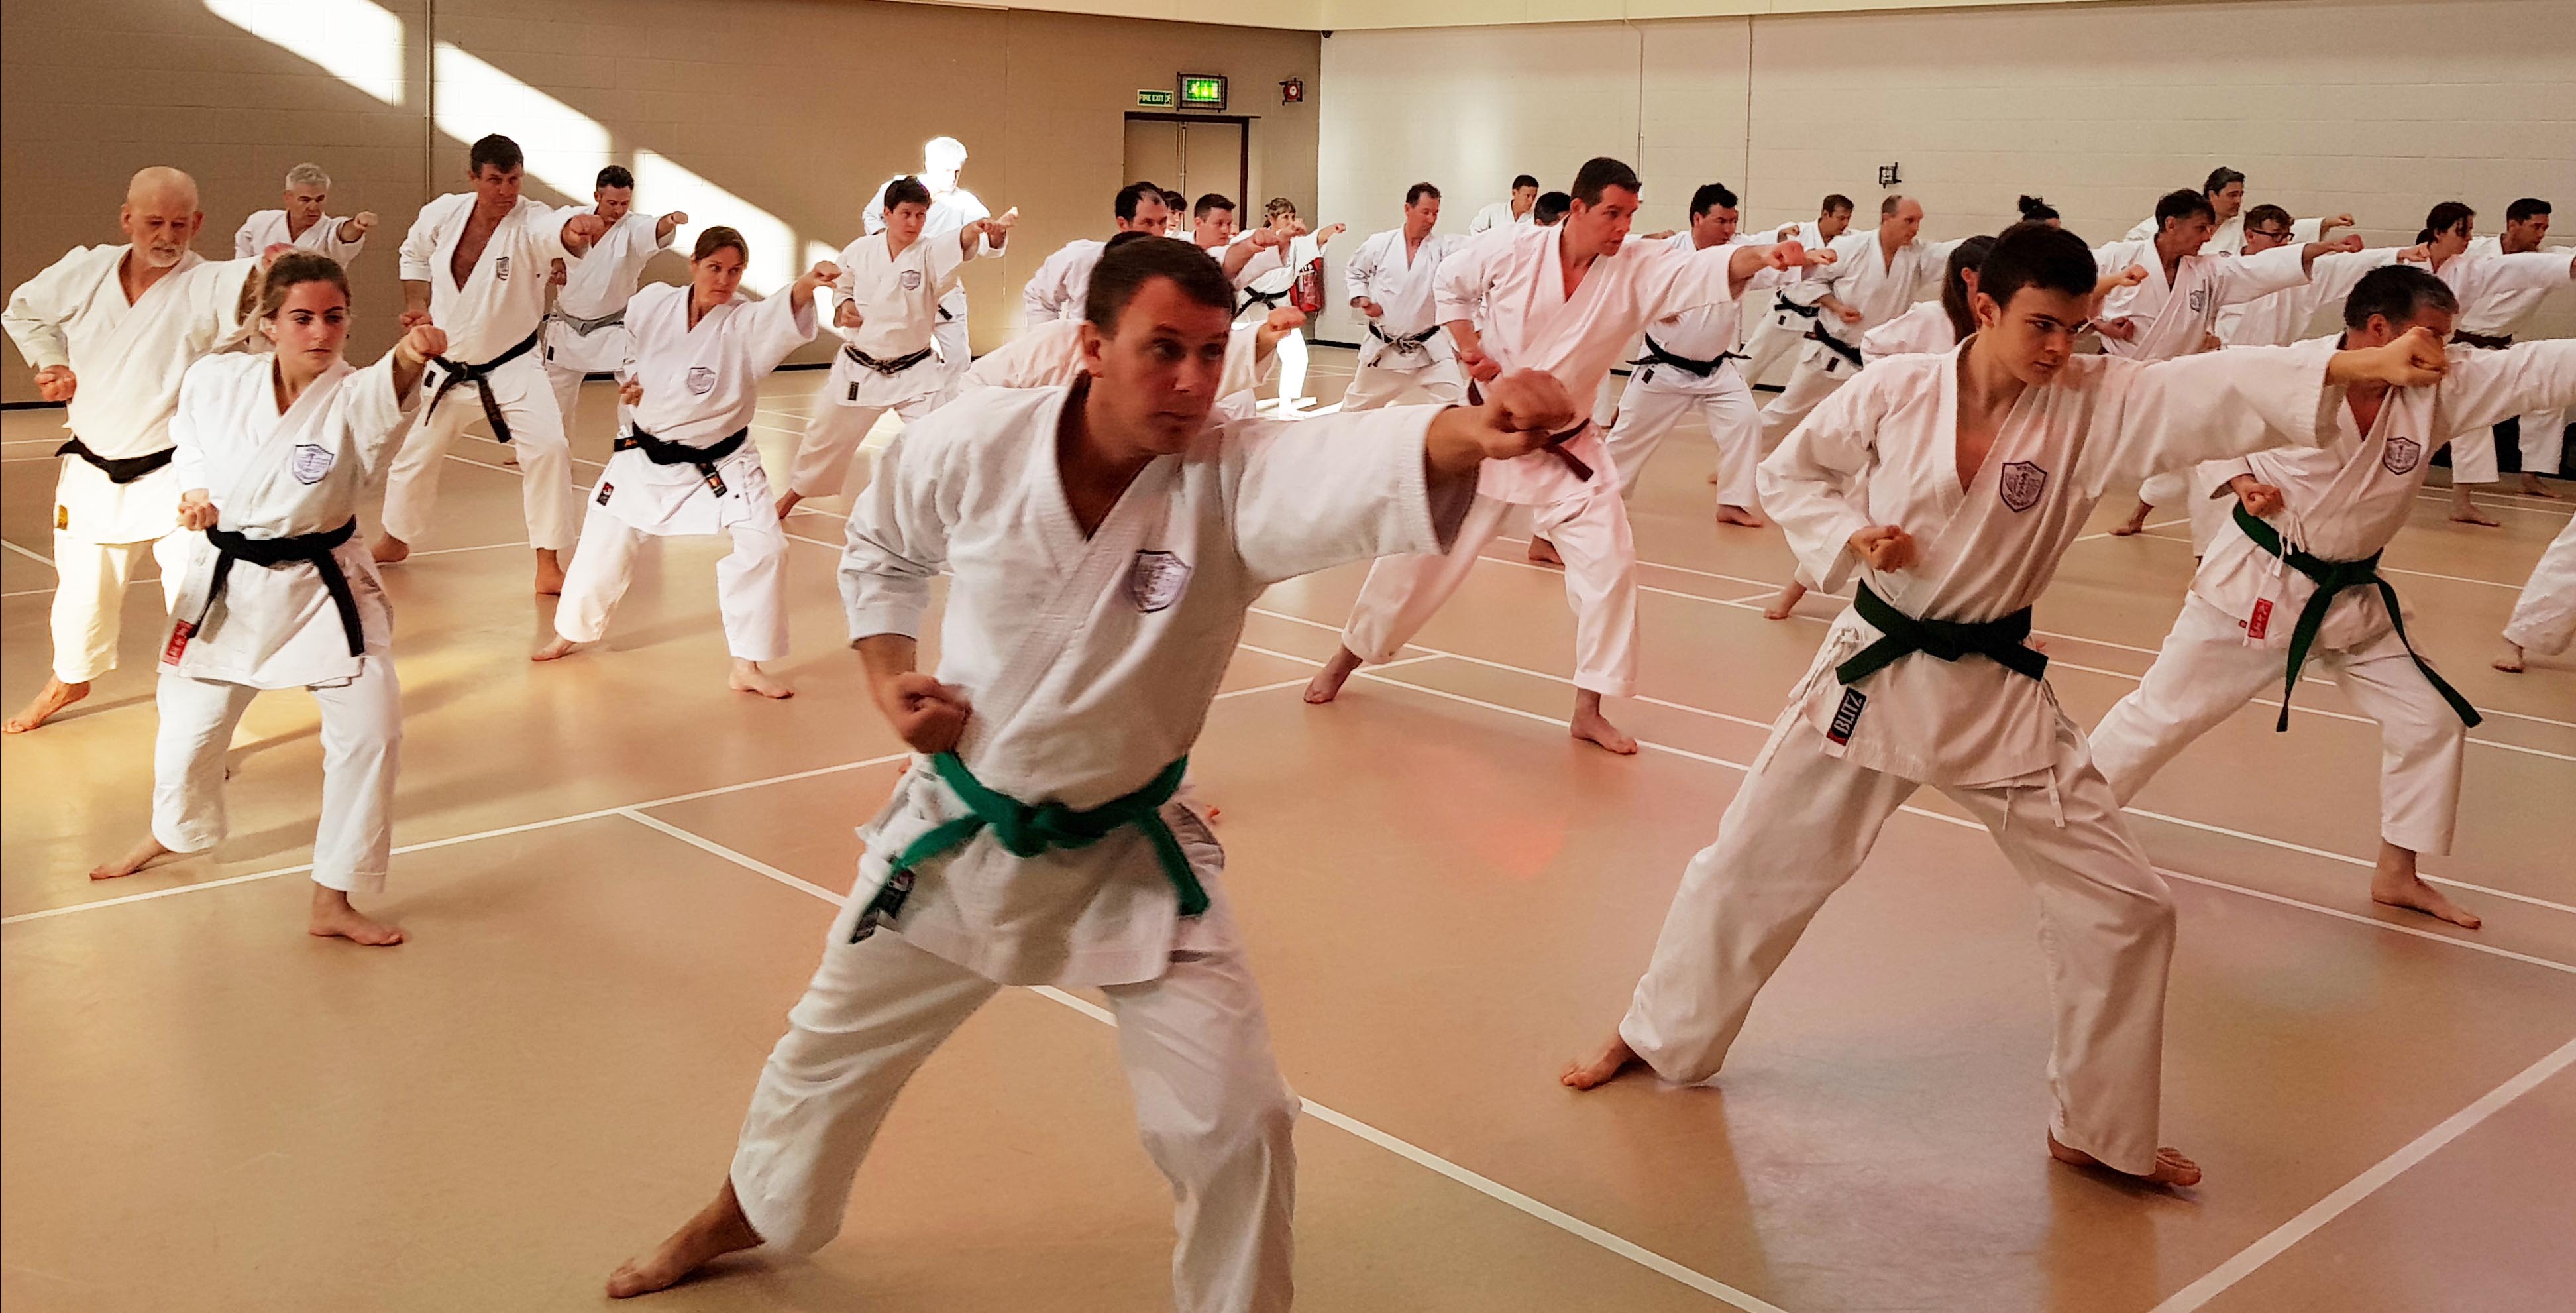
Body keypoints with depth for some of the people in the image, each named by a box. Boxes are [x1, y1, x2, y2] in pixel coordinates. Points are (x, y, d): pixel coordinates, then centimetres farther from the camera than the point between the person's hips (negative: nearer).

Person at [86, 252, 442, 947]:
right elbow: (187, 435, 14)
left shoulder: (353, 398, -20)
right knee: (189, 727, 17)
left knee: (370, 733, -12)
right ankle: (175, 832, 52)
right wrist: (193, 488, -4)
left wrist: (409, 359, -69)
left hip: (324, 588, -2)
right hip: (226, 582, 3)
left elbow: (387, 396, -47)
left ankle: (333, 901, 4)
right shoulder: (216, 380, -10)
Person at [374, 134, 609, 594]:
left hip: (513, 366, -3)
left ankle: (549, 566, -12)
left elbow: (557, 230, -47)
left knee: (548, 447, -23)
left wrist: (576, 228, -70)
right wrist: (416, 304, 1)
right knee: (416, 455, 17)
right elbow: (415, 254, 13)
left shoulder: (530, 222, -21)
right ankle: (395, 540, 44)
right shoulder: (443, 214, -10)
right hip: (446, 367, 4)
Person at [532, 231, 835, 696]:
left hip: (721, 463, -2)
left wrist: (807, 285, -64)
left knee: (762, 547, -18)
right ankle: (571, 634, 42)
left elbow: (786, 317, -43)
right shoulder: (653, 304, -9)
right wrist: (629, 381, -3)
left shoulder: (747, 322, -19)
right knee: (605, 546, 14)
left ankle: (748, 667, -5)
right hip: (646, 456, 3)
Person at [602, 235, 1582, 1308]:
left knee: (1235, 1125, -5)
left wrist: (1469, 430, -69)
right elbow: (880, 549, 5)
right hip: (958, 834, 2)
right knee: (830, 1054, 23)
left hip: (1127, 856, -2)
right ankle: (745, 1215, 54)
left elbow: (1367, 467, -48)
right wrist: (886, 677, -10)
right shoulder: (972, 444, -18)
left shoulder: (1237, 480, -25)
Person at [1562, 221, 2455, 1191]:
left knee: (2124, 908, 1)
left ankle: (2099, 1132, 22)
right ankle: (1661, 1039, 34)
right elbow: (1788, 472, 2)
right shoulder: (1893, 393, -11)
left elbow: (2223, 389, -25)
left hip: (1999, 699, 1)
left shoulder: (2099, 406, -11)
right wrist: (1849, 535, -15)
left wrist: (2362, 365, -38)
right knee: (1749, 869, 9)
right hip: (1871, 673, -1)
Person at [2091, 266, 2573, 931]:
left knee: (2433, 721, 7)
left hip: (2353, 600, 5)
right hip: (2256, 583, -5)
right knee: (2162, 711, 1)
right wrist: (2238, 479, -20)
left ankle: (2398, 875, 23)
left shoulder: (2443, 387, -9)